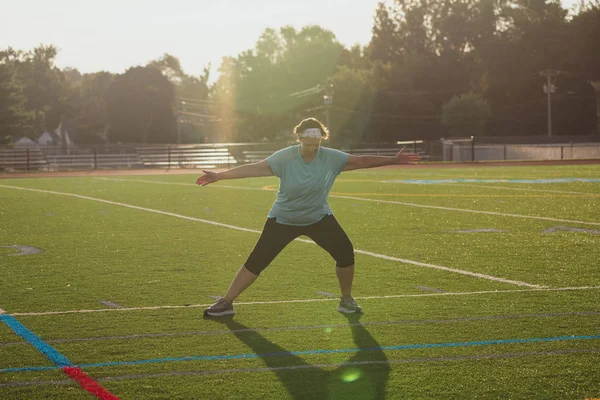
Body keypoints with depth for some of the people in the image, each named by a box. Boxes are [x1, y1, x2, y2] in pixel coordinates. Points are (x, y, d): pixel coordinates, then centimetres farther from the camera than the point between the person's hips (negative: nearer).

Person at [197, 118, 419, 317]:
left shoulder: (331, 158, -15)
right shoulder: (285, 157, -19)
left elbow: (360, 161, -11)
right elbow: (253, 169, -21)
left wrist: (393, 160, -14)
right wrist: (218, 176, -26)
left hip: (319, 218, 2)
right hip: (283, 219, -2)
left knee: (345, 252, -13)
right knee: (256, 261, -6)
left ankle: (346, 300, 10)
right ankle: (226, 303, 5)